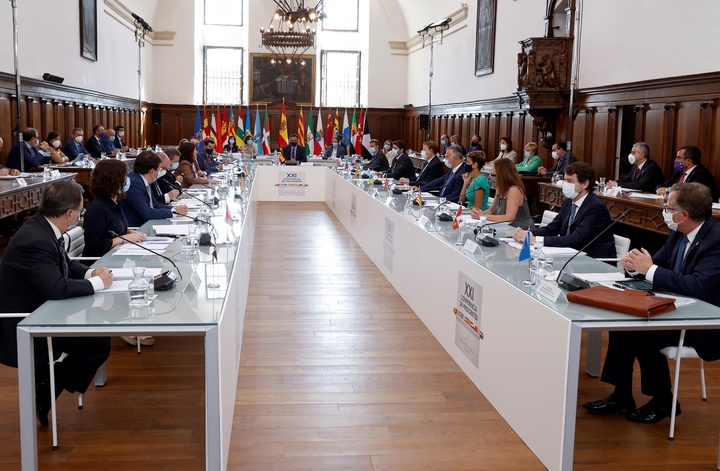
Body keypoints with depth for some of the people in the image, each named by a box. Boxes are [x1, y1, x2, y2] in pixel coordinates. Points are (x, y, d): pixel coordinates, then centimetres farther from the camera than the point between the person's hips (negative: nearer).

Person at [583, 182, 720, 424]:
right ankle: (621, 396, 5)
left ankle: (663, 402, 2)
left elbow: (697, 286, -33)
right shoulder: (680, 232, 3)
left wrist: (649, 269, -26)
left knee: (642, 335, -23)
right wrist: (637, 263, -13)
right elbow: (659, 263, 11)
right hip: (679, 308, 9)